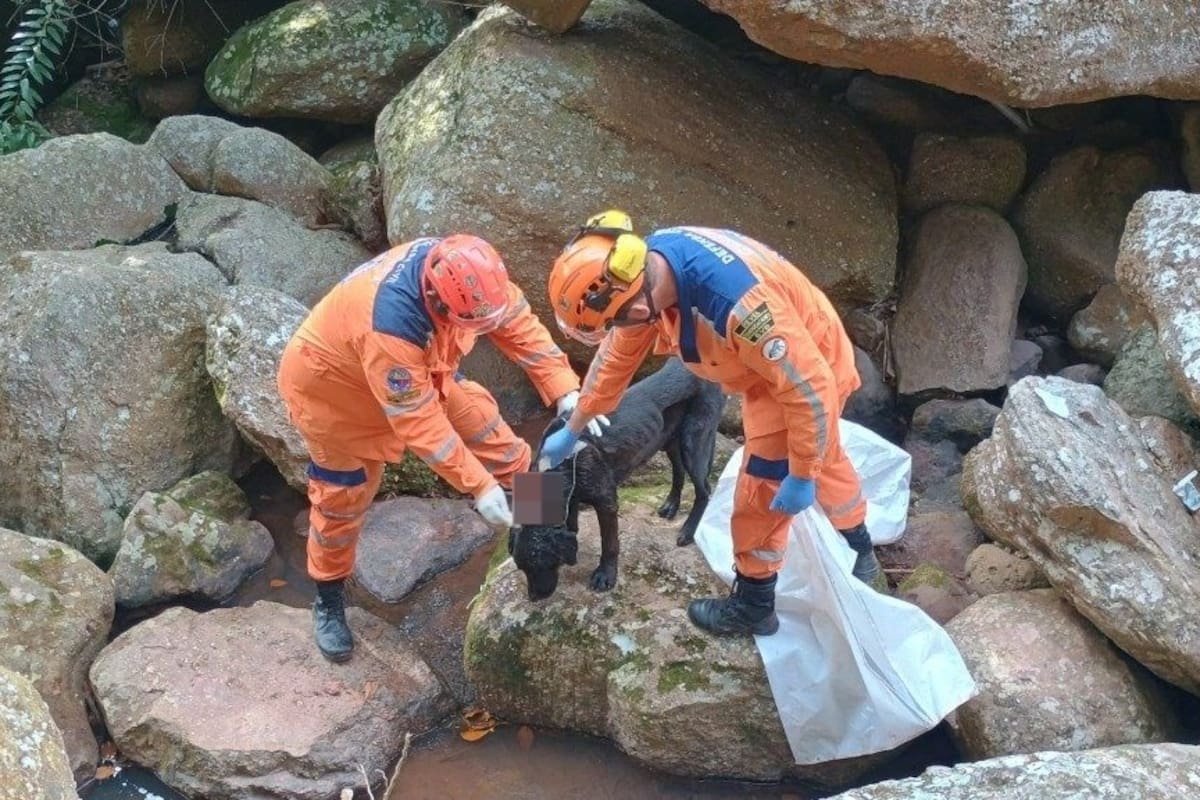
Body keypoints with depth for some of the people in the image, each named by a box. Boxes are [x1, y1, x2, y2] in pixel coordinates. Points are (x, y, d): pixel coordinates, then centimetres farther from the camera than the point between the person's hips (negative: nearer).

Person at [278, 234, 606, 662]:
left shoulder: (465, 273, -28)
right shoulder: (389, 325, -46)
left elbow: (520, 325, -17)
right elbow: (419, 422, -38)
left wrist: (567, 393, -27)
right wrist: (479, 486, -34)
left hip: (417, 369, 6)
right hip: (332, 382, -6)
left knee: (487, 427, 3)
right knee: (342, 495, 7)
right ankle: (328, 598, 29)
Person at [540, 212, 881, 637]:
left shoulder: (735, 302, -45)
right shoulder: (645, 268, -19)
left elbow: (810, 390, -36)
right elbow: (617, 354, -2)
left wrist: (802, 477, -25)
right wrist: (572, 430, 6)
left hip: (809, 378, -8)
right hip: (775, 364, 8)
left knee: (761, 491, 4)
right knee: (824, 458, 28)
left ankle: (753, 605, 26)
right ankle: (860, 553, 53)